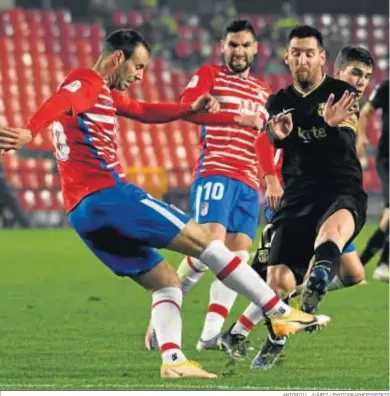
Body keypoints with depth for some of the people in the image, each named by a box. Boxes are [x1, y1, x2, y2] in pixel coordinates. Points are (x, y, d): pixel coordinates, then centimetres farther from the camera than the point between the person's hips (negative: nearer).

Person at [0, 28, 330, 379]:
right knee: (205, 241, -4)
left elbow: (145, 112, 35)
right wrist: (28, 132, -47)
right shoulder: (87, 82, -5)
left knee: (166, 282, 12)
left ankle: (173, 360, -7)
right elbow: (58, 103, -26)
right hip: (107, 193, -10)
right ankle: (281, 313, -2)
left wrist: (191, 109, 18)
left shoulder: (105, 93, 25)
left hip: (82, 212, 10)